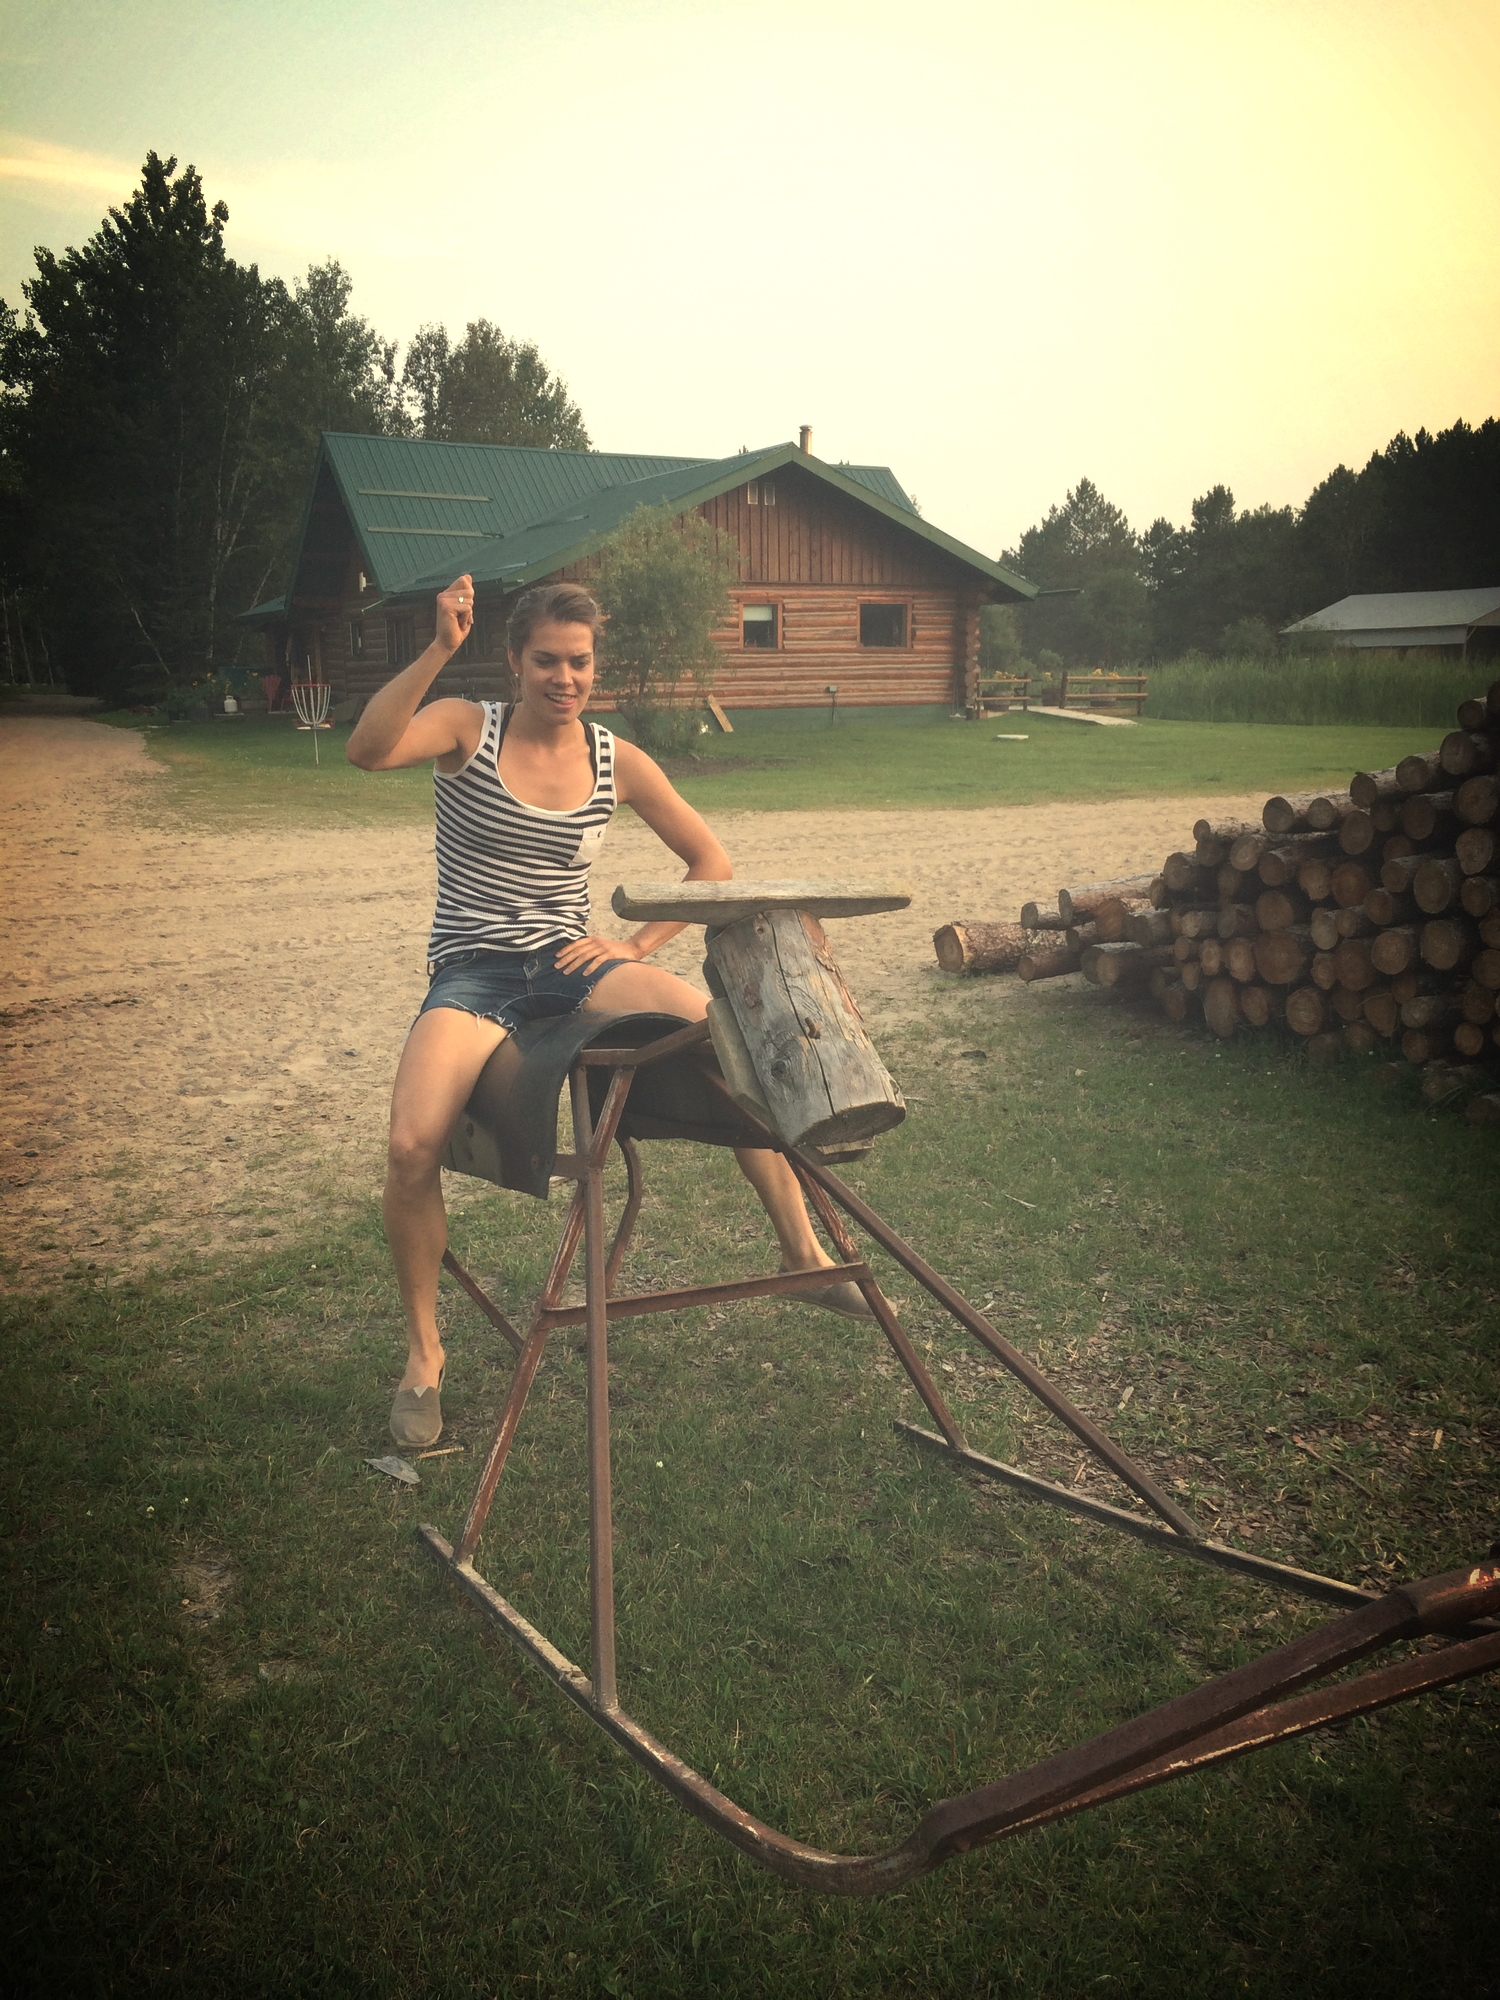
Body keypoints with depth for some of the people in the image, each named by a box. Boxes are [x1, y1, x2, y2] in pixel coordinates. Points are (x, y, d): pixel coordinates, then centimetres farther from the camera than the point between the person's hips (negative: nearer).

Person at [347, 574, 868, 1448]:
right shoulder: (467, 728, -1)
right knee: (412, 1146, -29)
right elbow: (368, 750, -23)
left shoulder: (617, 761, 6)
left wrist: (637, 947, 0)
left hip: (574, 964, 2)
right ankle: (424, 1352, -3)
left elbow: (712, 863, 12)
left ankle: (805, 1253, -6)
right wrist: (440, 650, -32)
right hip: (474, 975, -2)